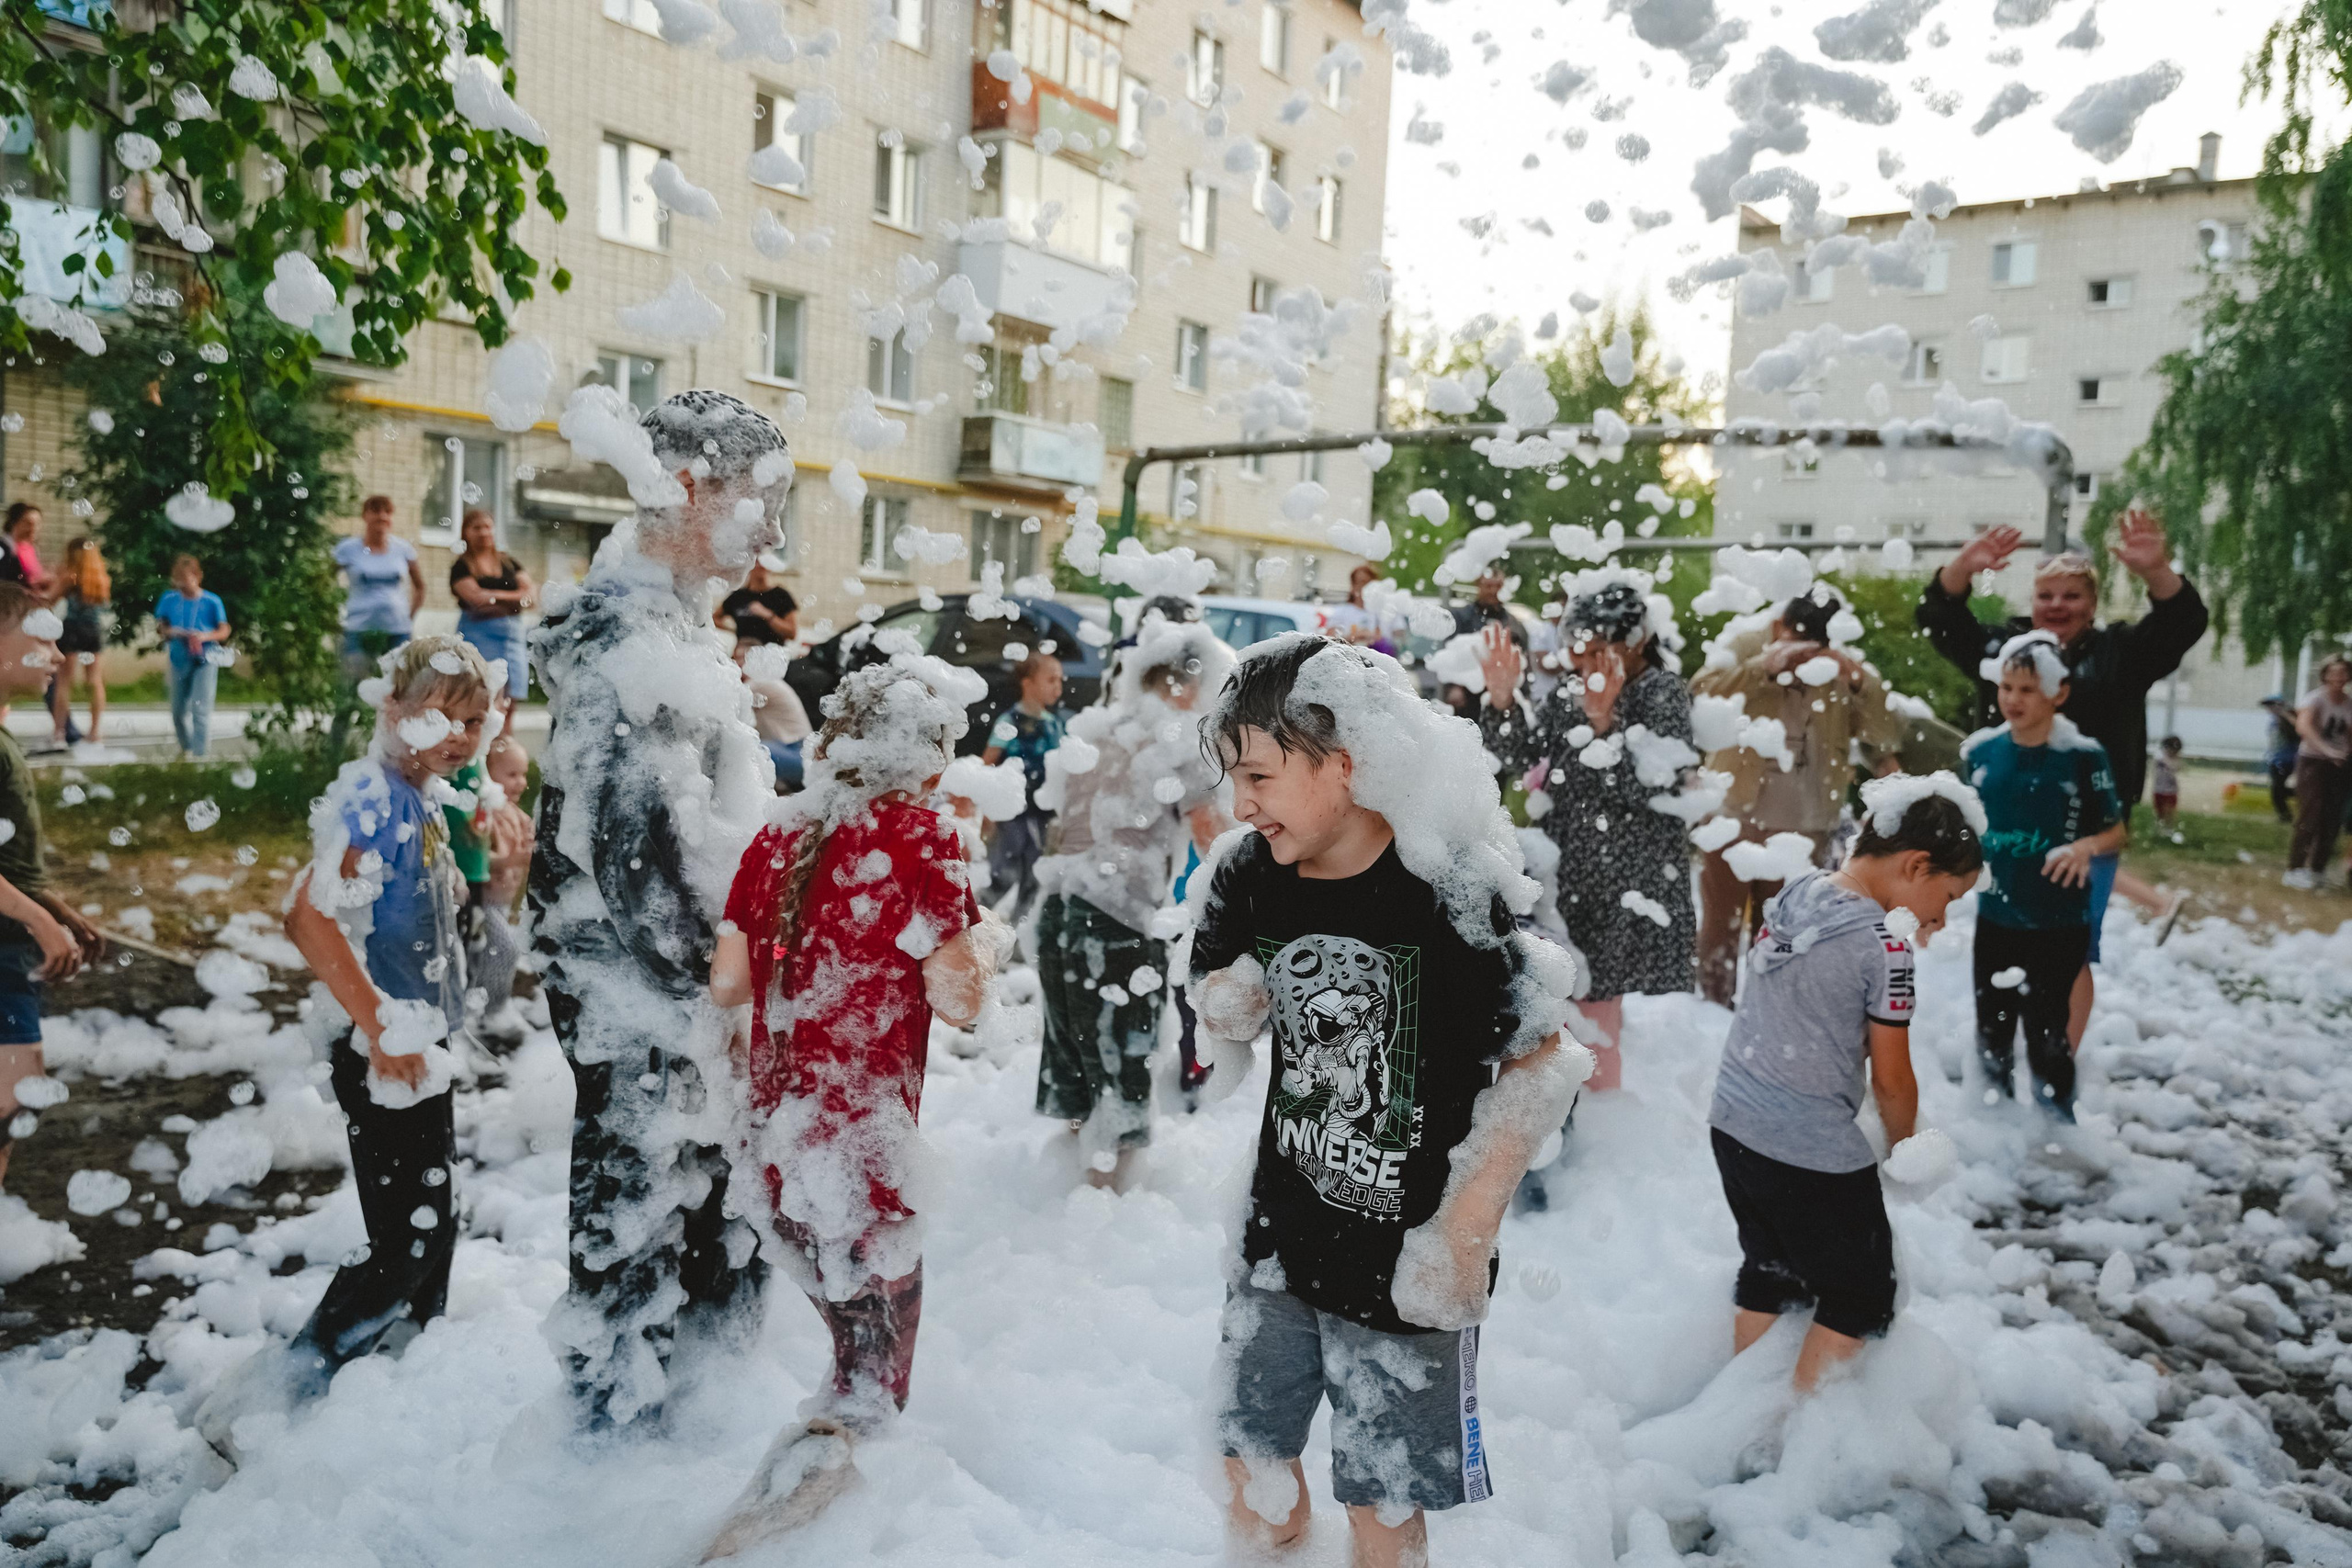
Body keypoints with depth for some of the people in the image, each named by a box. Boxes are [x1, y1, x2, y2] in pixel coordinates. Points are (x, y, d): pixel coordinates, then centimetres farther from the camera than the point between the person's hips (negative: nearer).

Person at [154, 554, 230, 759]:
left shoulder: (212, 601, -5)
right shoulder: (169, 600, 3)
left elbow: (224, 631, -2)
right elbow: (160, 625, 11)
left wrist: (205, 636, -21)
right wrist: (169, 632, -12)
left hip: (204, 660, -4)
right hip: (179, 660, 4)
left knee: (200, 708, -12)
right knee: (179, 710, 13)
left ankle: (200, 752, -12)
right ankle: (186, 747, 33)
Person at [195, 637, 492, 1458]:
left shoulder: (424, 799, 9)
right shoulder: (374, 793, -18)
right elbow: (311, 918, -29)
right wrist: (380, 1029, -25)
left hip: (420, 1050, 9)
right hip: (383, 1057, -9)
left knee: (432, 1231, 19)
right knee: (407, 1243, -6)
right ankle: (261, 1404, 5)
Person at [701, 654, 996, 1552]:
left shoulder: (778, 838, 4)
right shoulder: (921, 839, -13)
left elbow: (725, 985, 6)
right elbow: (958, 1000, -16)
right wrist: (984, 946, 3)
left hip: (777, 1134, 7)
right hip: (865, 1144, -6)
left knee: (850, 1329, 27)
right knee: (877, 1380, 6)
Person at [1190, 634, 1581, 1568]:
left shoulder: (1447, 896, -21)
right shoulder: (1246, 877, -5)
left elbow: (1536, 1068, -15)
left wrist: (1466, 1234, -16)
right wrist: (1226, 1004, -10)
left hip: (1404, 1265, -5)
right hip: (1279, 1241, 5)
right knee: (1253, 1466, 18)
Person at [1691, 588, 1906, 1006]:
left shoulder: (1845, 669, 0)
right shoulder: (1745, 647, -5)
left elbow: (1890, 736, -10)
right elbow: (1701, 693, -23)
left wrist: (1860, 682, -24)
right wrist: (1763, 668, -33)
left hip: (1802, 830, 2)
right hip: (1732, 817, -1)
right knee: (1720, 926, 8)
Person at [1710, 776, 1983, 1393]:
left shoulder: (1795, 891, 2)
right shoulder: (1884, 945, -20)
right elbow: (1891, 1079, -9)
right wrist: (1904, 1146, 7)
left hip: (1732, 1123, 8)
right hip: (1814, 1154, -8)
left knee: (1769, 1269, 25)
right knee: (1861, 1296, 14)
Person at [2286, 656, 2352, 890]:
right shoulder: (2316, 697, -13)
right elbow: (2303, 726, -31)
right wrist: (2327, 749, -42)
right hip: (2313, 762, -6)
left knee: (2333, 820, 7)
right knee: (2310, 818, -9)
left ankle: (2318, 869, 18)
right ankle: (2294, 869, -4)